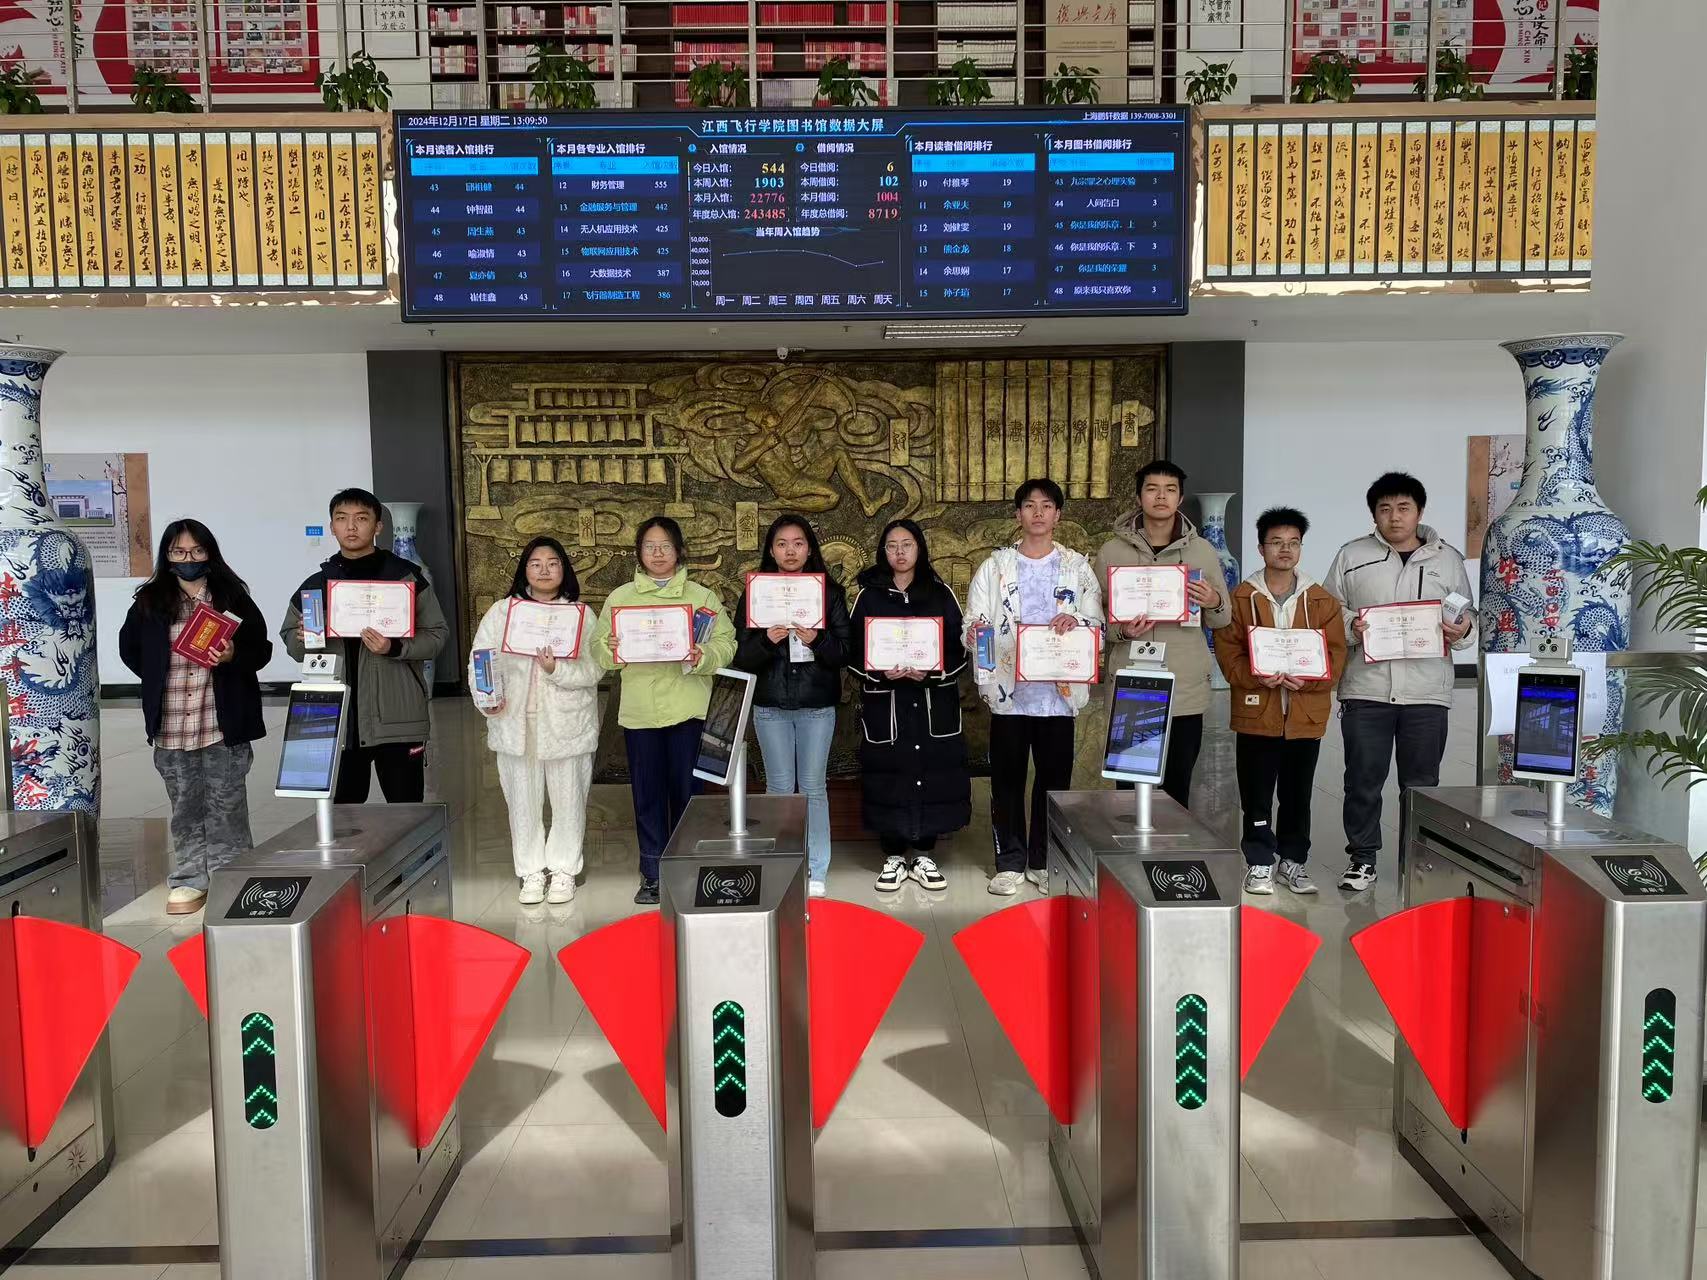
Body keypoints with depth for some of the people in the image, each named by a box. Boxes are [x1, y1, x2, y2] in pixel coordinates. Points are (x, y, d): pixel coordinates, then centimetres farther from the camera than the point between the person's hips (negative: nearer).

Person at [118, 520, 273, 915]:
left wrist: (234, 656, -17)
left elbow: (261, 649, 2)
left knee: (227, 805, 5)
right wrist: (159, 678, 9)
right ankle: (189, 880, 21)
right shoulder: (150, 602, 5)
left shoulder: (233, 598, 0)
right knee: (185, 807, 11)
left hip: (224, 724, -2)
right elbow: (129, 648, 19)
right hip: (171, 729, 2)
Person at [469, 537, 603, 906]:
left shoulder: (581, 615, 0)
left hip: (567, 724, -1)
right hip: (516, 724, 1)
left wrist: (557, 670, -23)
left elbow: (595, 670, -7)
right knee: (523, 802, 8)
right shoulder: (502, 612, 4)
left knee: (568, 800, 7)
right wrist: (485, 699, -18)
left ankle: (563, 870, 21)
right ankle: (532, 872, 21)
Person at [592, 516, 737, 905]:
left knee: (686, 790, 5)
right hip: (639, 709, 1)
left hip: (687, 708, -1)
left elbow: (727, 642, -1)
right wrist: (613, 654, -16)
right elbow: (598, 645, 5)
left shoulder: (702, 596, 5)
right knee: (647, 793, 6)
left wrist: (704, 656, -20)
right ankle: (653, 874, 17)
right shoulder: (620, 597, 8)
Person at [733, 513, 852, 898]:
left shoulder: (830, 591, 2)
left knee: (814, 787, 5)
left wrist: (817, 640, -21)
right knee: (780, 788, 6)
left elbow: (845, 650, -2)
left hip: (817, 705, 0)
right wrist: (768, 640, -20)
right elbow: (742, 657, -1)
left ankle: (815, 872, 13)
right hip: (771, 705, 1)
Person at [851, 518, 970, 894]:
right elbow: (855, 652, 2)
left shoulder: (941, 594, 5)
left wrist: (933, 671, -15)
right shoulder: (869, 596, 4)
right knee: (889, 776, 0)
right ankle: (894, 858, 14)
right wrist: (881, 671, -16)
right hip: (885, 704, -1)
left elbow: (959, 650, 3)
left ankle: (924, 856, 16)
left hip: (934, 704, 1)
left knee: (932, 774, 2)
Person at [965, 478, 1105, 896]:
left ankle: (1044, 861, 20)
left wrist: (1076, 622, -19)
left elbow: (1097, 626, 3)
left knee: (1054, 779, 7)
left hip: (1058, 691, 1)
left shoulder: (1077, 567, 7)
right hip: (1008, 690, 0)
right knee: (1007, 779, 5)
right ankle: (1010, 862, 15)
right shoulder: (996, 566, 6)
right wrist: (973, 635, -23)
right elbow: (972, 624, 0)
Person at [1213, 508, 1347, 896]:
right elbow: (1227, 650, -3)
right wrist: (1255, 677, -19)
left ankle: (1293, 861, 24)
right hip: (1256, 713, -2)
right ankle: (1259, 864, 13)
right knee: (1257, 796, 3)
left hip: (1306, 714, 2)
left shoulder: (1322, 600, 5)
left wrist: (1308, 680, -16)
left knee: (1298, 794, 12)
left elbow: (1336, 653, 2)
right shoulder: (1241, 597, 1)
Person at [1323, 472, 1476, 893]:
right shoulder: (1351, 555, 7)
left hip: (1427, 692, 1)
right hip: (1365, 689, -1)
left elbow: (1469, 622, 14)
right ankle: (1362, 859, 16)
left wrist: (1463, 631, -8)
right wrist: (1350, 626, -13)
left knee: (1421, 784, 7)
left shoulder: (1449, 559, 11)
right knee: (1363, 780, 4)